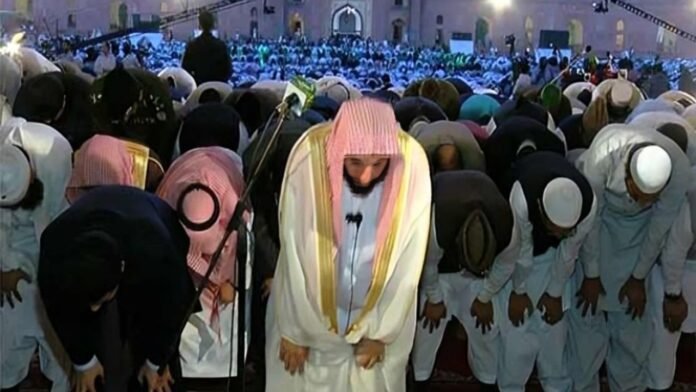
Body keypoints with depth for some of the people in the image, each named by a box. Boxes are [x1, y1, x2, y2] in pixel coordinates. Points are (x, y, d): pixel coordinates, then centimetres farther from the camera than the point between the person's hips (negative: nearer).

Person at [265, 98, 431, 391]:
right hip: (307, 308, 0)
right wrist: (293, 329, -10)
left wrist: (381, 331, -7)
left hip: (381, 311, 1)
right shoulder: (310, 155, -26)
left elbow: (408, 260, -12)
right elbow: (294, 252, -17)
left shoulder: (412, 161, -23)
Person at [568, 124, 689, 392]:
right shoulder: (603, 154, -39)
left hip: (639, 226, 1)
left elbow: (659, 228, -17)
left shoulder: (679, 169, -33)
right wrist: (591, 275, -15)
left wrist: (639, 277, -7)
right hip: (595, 213, -1)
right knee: (586, 311, -2)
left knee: (632, 314, 2)